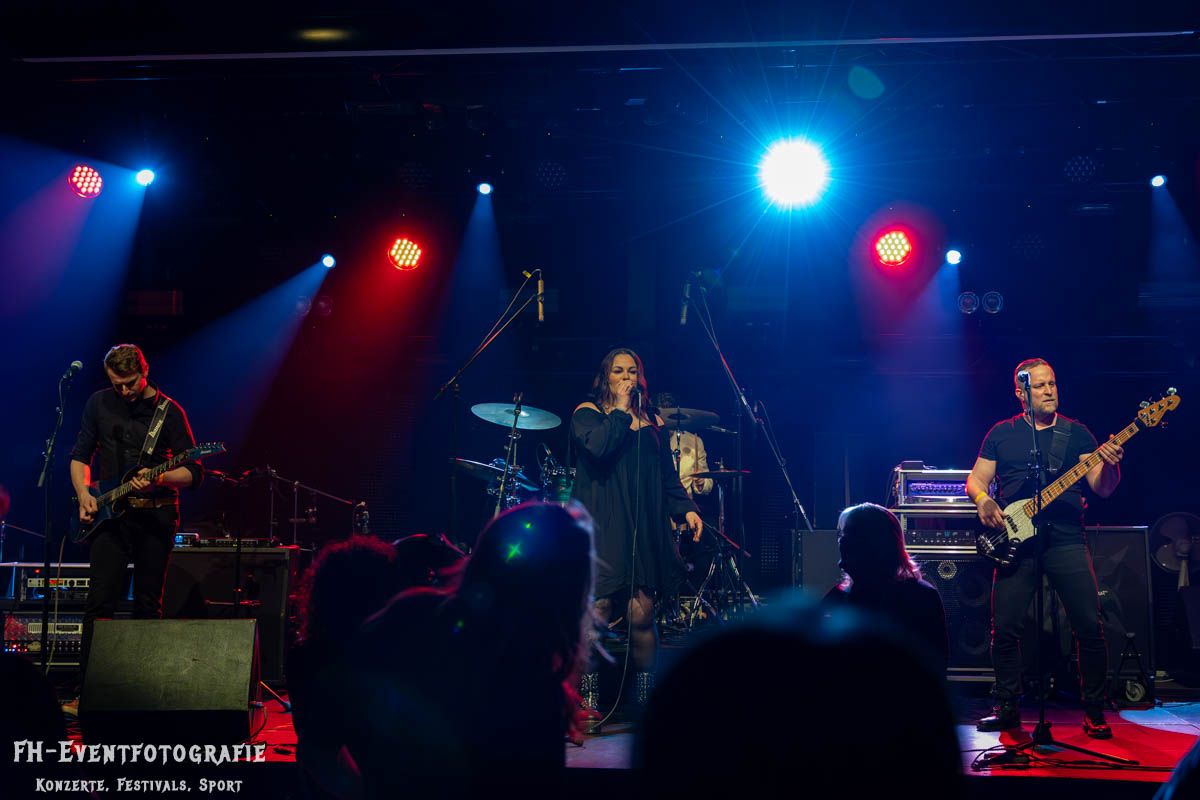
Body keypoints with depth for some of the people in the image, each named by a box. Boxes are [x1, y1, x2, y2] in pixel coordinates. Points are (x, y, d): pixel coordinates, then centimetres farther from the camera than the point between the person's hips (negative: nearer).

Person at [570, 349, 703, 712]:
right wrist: (620, 411, -6)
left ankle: (646, 699, 10)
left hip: (643, 526, 3)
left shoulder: (652, 423, 19)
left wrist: (686, 508, 5)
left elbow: (667, 476, 19)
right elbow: (596, 445, -15)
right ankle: (588, 699, 0)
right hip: (601, 526, -3)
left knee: (643, 613, -2)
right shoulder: (587, 413, 7)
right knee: (597, 612, -10)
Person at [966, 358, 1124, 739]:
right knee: (1004, 628, -4)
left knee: (1090, 626, -9)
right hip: (1015, 539, 1)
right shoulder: (1002, 433, 13)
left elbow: (1102, 488, 3)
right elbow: (975, 479, 13)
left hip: (1066, 538, 0)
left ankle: (1094, 713, 4)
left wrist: (1109, 464, -19)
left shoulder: (1076, 433, 11)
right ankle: (1008, 709, 11)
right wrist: (983, 501, -10)